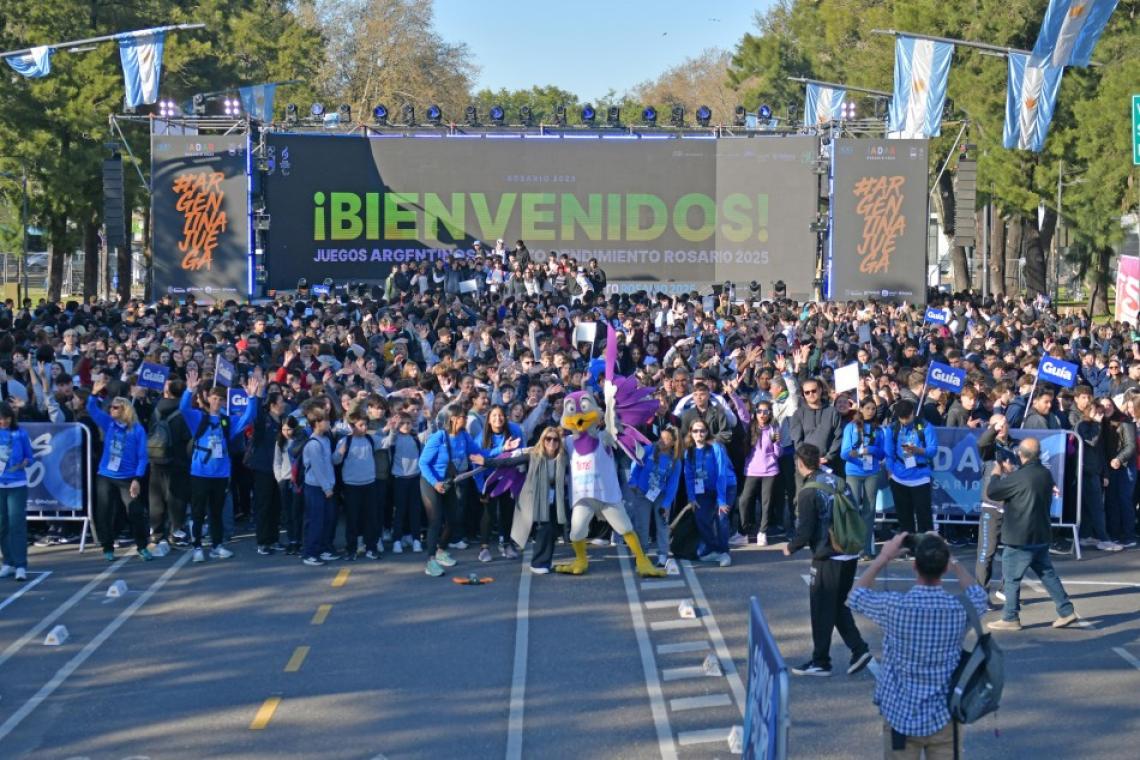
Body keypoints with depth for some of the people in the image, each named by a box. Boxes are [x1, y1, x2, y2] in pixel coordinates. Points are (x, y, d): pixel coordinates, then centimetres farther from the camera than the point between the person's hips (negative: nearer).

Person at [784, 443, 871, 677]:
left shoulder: (808, 493, -15)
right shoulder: (838, 482, 6)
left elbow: (805, 531, -15)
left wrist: (791, 548, 3)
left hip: (827, 559, -7)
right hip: (850, 554, 7)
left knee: (822, 610, 5)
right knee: (839, 605, 19)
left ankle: (820, 662, 13)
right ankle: (859, 649, 9)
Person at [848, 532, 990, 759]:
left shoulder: (894, 605, -17)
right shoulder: (961, 608, -11)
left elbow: (855, 596, 5)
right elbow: (977, 593, 16)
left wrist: (883, 557, 10)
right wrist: (951, 560, 17)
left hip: (900, 716, -1)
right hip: (943, 717, 1)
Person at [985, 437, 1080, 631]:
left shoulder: (1019, 477, -21)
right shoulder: (1045, 473, 5)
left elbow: (991, 492, -14)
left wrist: (997, 474, 3)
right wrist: (1011, 473, 18)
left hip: (1020, 539, -8)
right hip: (1041, 536, 8)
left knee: (1011, 578, 2)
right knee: (1047, 574, 15)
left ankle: (1010, 618, 7)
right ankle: (1066, 611, 14)